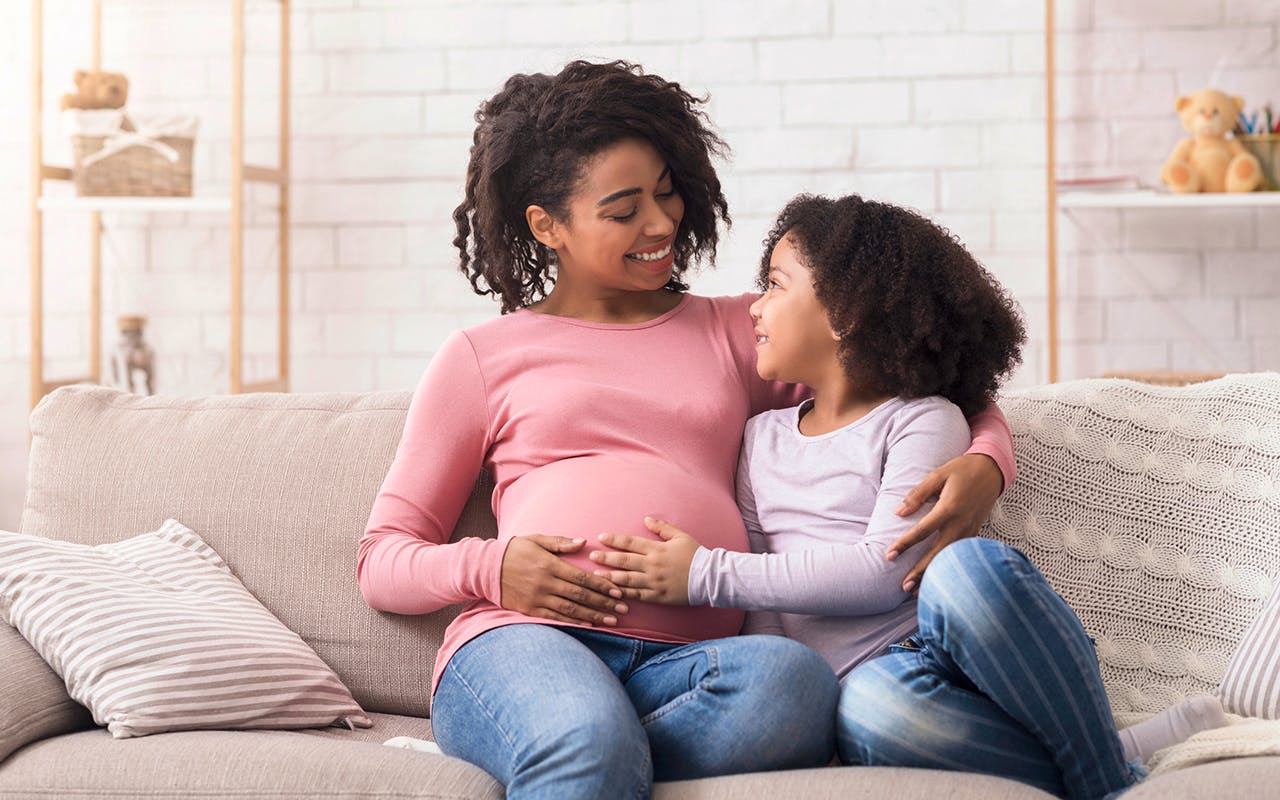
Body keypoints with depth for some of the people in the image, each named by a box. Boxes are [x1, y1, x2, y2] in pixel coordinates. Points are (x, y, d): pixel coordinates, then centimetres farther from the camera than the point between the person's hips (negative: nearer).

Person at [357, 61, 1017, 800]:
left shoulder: (738, 334, 25)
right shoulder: (483, 357, 19)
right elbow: (384, 560, 18)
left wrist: (985, 464, 2)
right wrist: (489, 568, -5)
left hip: (684, 662, 3)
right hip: (524, 643, -3)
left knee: (792, 679, -36)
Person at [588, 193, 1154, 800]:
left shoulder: (924, 420, 5)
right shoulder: (762, 437, 23)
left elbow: (884, 573, -9)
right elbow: (759, 602, 19)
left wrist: (707, 574, -9)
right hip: (858, 676, 2)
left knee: (968, 566, -38)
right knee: (869, 707, -38)